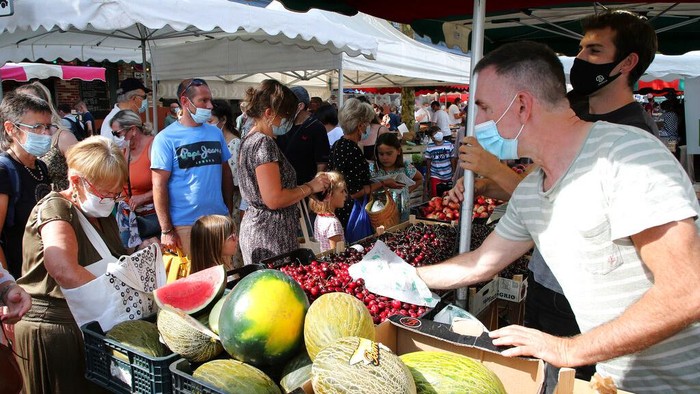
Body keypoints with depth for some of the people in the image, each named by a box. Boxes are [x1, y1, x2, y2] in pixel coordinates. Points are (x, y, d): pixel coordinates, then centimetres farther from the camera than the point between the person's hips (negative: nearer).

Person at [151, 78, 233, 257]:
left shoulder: (216, 133, 8)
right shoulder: (166, 138, -6)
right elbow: (159, 185, -8)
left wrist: (229, 208, 11)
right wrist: (166, 230, -10)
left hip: (219, 220, 5)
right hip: (184, 225, -4)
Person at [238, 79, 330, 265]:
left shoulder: (251, 139, 13)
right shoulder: (264, 143, -17)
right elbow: (274, 199, -23)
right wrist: (310, 187, -12)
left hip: (254, 227, 10)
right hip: (270, 236, -10)